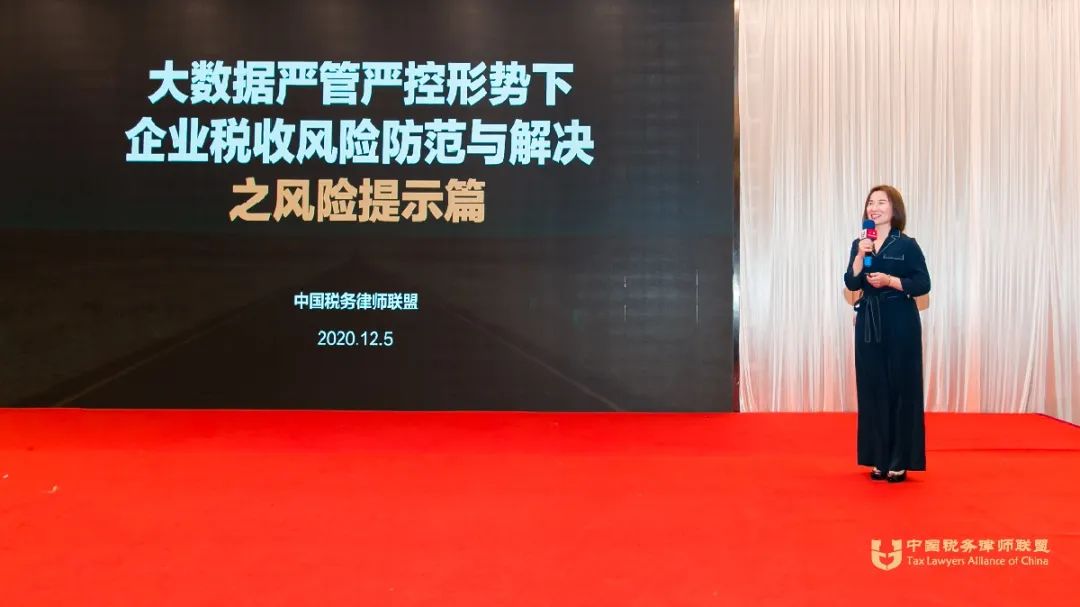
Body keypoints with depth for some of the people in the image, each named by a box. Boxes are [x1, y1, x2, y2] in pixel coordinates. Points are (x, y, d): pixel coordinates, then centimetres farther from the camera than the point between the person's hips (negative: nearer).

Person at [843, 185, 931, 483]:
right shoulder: (859, 244, 9)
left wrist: (890, 281, -17)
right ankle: (880, 458, 13)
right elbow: (851, 283, -1)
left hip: (900, 322, -4)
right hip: (868, 322, 4)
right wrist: (861, 255, -13)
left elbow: (923, 284, -5)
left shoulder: (907, 245, -3)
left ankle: (900, 461, 5)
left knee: (900, 387, -1)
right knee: (873, 387, 5)